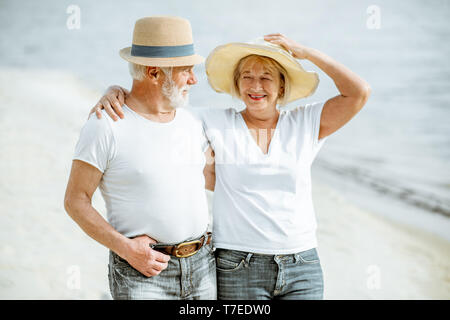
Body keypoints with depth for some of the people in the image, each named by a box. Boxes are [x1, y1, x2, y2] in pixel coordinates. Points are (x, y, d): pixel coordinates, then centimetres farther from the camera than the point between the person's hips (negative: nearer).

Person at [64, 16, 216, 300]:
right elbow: (75, 201, -8)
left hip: (202, 266, 6)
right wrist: (125, 247, -16)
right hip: (141, 273, -5)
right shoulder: (106, 127, -10)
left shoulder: (190, 123, 8)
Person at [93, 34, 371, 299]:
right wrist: (115, 92, -12)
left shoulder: (305, 124, 7)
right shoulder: (217, 124, 3)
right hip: (238, 270, -1)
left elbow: (360, 93, -2)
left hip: (303, 270, 2)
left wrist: (305, 52, -3)